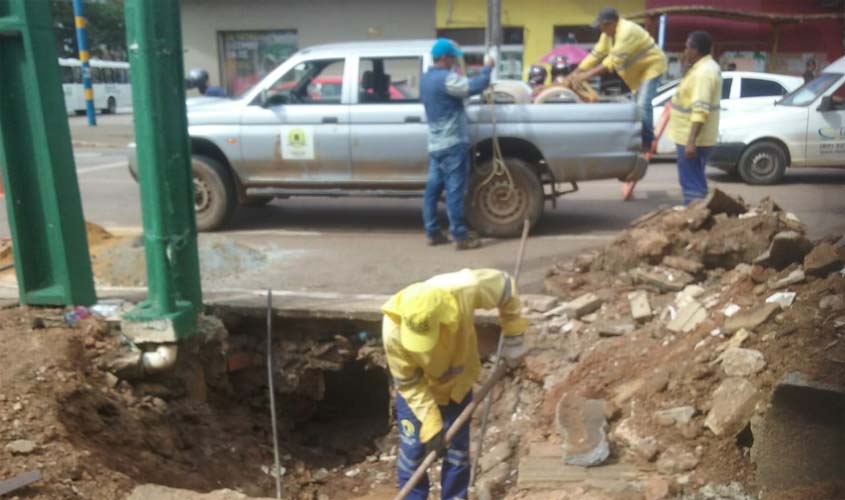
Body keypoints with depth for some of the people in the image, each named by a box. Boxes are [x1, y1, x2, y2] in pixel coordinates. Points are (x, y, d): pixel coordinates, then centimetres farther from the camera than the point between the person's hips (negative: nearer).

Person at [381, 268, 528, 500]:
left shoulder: (464, 290, -39)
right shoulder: (393, 330, -37)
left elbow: (505, 286, -18)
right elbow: (408, 383, -22)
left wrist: (513, 340, -13)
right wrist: (431, 425, -24)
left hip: (458, 382, 2)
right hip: (416, 389, -1)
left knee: (458, 451, 8)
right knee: (412, 451, 2)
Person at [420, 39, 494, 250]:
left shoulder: (425, 79, 14)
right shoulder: (446, 78, -16)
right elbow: (475, 87, -22)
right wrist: (487, 68, -7)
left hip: (435, 144, 9)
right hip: (452, 143, -9)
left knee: (433, 188, 9)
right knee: (455, 191, -7)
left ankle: (433, 232, 15)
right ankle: (461, 236, -5)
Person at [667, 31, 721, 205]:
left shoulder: (703, 72, -19)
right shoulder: (706, 67, 14)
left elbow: (700, 110, -27)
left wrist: (691, 141, -30)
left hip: (692, 138, -11)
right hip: (691, 137, 11)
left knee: (691, 182, -7)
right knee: (695, 180, 17)